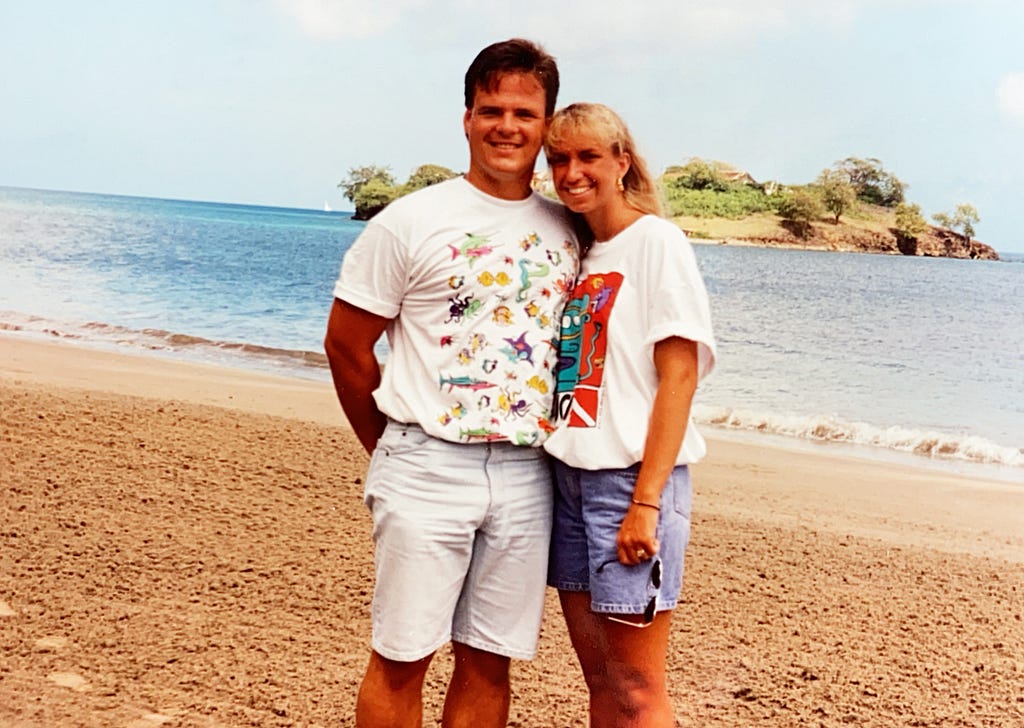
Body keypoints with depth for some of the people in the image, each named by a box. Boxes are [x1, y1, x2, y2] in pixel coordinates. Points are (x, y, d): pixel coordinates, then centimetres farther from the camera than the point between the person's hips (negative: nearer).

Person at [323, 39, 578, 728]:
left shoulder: (567, 231, 9)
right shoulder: (413, 221, -2)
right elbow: (345, 344, 2)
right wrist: (393, 449, 7)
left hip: (526, 475, 3)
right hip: (428, 467, -3)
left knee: (488, 662, 10)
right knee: (401, 659, 2)